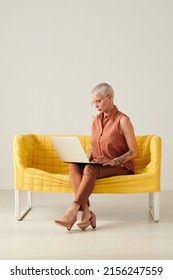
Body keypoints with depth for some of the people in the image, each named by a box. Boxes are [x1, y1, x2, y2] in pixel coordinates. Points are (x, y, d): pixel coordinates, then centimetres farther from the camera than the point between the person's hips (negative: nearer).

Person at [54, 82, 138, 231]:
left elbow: (134, 152, -11)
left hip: (120, 167, -6)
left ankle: (71, 212, -41)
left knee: (90, 169, -36)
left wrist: (112, 161, -23)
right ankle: (86, 212, -38)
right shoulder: (96, 120, 10)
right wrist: (87, 157, -3)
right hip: (98, 164, 6)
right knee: (73, 166, -25)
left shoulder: (122, 120, -9)